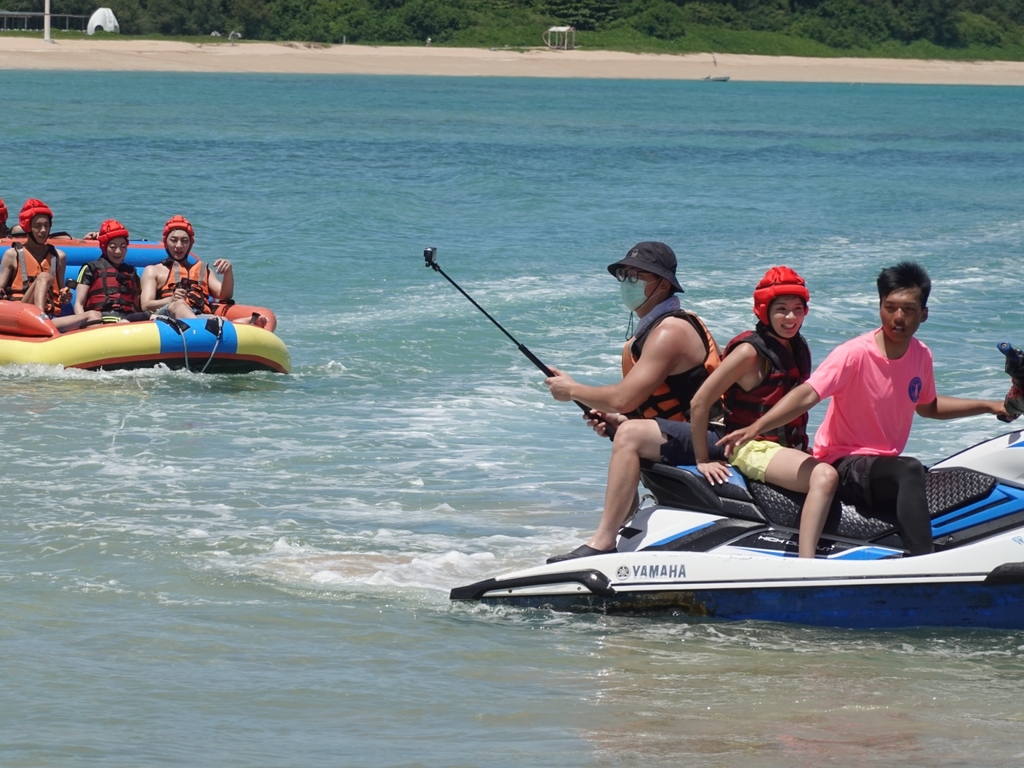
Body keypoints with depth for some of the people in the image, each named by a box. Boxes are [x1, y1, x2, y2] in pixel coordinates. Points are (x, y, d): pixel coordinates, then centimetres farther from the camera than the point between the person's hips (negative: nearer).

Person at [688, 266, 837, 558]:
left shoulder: (799, 349, 12)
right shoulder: (750, 351, -11)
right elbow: (699, 403, -13)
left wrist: (806, 453, 18)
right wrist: (702, 460, -10)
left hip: (790, 447, 9)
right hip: (754, 448, -9)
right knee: (825, 477, -31)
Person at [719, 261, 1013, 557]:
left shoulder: (920, 355, 6)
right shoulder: (854, 354, -16)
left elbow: (927, 406, 26)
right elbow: (807, 395, -28)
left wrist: (988, 406, 24)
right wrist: (755, 428, -43)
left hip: (886, 466, 8)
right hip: (845, 466, -8)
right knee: (910, 471, -37)